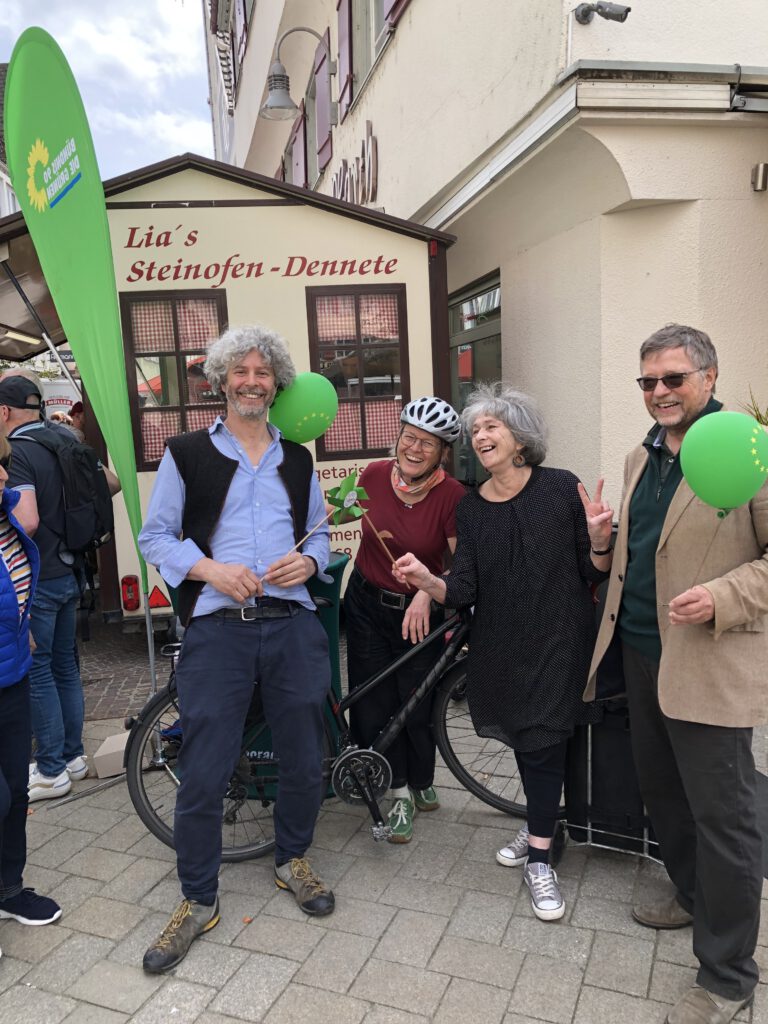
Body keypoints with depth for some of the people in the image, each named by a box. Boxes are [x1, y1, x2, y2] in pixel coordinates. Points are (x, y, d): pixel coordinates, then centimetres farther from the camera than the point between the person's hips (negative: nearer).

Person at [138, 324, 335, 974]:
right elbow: (155, 537, 4)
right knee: (203, 774, 1)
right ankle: (198, 901, 24)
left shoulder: (298, 460, 15)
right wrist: (211, 569, -12)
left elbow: (321, 531, 19)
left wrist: (310, 561, -3)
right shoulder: (187, 454, 5)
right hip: (218, 628, -2)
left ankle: (292, 861, 38)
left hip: (293, 626, 3)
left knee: (305, 762, 11)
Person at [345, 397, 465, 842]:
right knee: (374, 704, 6)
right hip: (368, 604, 3)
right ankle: (402, 794, 25)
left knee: (418, 707, 7)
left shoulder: (452, 495, -20)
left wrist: (427, 591, -31)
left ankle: (422, 784, 35)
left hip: (420, 611, -3)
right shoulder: (375, 474, -10)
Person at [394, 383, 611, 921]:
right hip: (501, 645, 4)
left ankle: (539, 858, 15)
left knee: (543, 741, -2)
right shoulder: (471, 508, 1)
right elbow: (464, 590, -5)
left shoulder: (561, 488, -9)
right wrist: (426, 580, -23)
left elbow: (593, 573, -6)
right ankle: (540, 826, 41)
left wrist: (598, 539, -26)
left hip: (558, 641, -3)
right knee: (525, 739, 16)